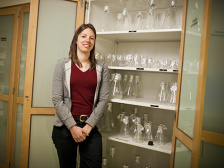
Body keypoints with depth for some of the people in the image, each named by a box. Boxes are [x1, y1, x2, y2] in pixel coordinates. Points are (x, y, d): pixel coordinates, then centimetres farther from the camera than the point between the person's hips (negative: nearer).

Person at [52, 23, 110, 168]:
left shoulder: (102, 68, 5)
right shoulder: (63, 65, 1)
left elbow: (103, 99, 0)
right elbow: (57, 99, -4)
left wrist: (88, 126, -9)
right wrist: (72, 126, -11)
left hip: (91, 127, 1)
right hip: (65, 126, 0)